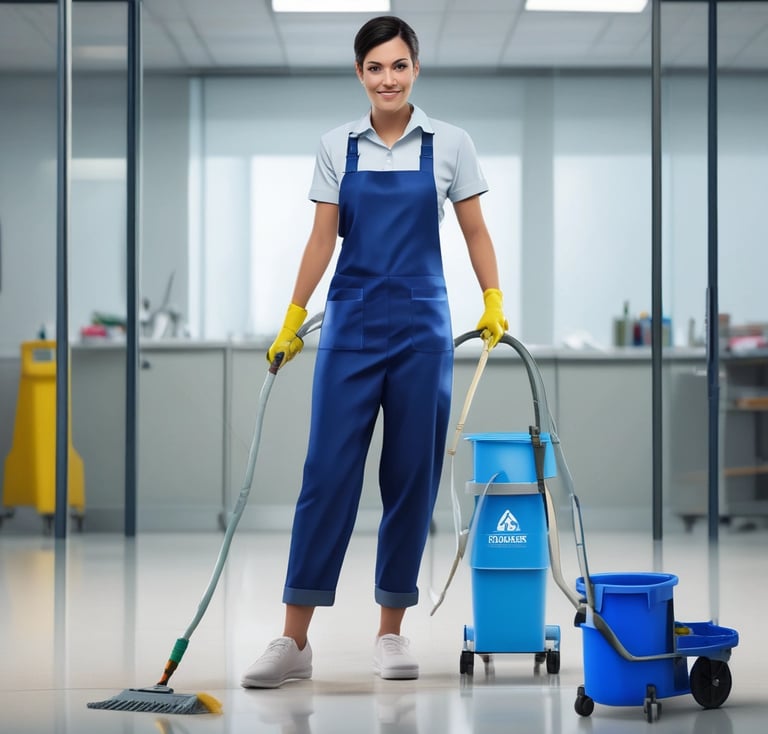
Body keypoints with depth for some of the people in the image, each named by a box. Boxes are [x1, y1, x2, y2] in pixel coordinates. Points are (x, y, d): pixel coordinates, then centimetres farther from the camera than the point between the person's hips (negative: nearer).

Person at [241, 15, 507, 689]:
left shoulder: (450, 144, 2)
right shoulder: (338, 146, 5)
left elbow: (475, 233, 7)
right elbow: (322, 239, 6)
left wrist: (494, 303, -4)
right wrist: (292, 319, 0)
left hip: (421, 324, 0)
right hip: (351, 323, 1)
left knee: (412, 476, 3)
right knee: (328, 471, -4)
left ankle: (392, 632, 14)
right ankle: (294, 640, -2)